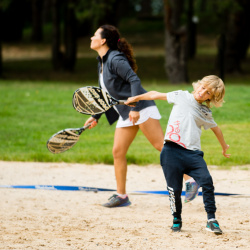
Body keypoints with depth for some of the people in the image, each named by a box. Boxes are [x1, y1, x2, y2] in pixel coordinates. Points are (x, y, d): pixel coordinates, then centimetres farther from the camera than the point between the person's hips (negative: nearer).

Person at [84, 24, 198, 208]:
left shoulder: (115, 59, -12)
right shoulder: (102, 62, 17)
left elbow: (135, 81, -21)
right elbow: (106, 94, 26)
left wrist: (135, 108, -28)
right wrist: (95, 116, 25)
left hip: (141, 109, -9)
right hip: (125, 114, 9)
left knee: (161, 145, -13)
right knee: (118, 152, 3)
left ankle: (191, 180, -14)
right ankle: (121, 196, 8)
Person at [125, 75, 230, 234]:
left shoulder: (205, 113, 10)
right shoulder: (180, 96, 8)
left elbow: (216, 129, 27)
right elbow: (156, 95, 20)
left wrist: (224, 147, 38)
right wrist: (136, 98, 27)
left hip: (193, 153, 0)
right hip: (172, 151, 0)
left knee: (207, 182, -17)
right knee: (174, 189, -3)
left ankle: (211, 220, -8)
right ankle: (177, 220, 20)